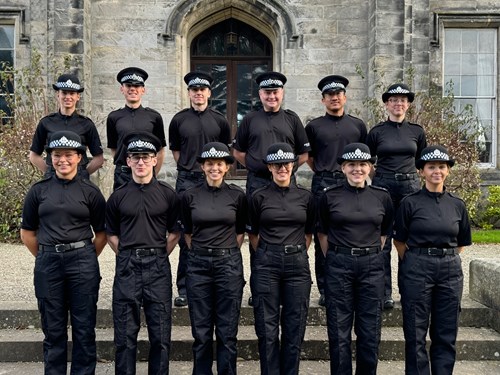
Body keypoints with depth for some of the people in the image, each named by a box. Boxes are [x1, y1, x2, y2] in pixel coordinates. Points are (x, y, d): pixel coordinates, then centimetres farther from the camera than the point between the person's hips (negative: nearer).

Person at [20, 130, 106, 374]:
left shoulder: (90, 191, 1)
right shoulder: (39, 190, 5)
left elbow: (101, 233, 6)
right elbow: (27, 232, 11)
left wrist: (86, 259, 4)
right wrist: (46, 257, 9)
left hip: (83, 263, -1)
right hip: (48, 264, 2)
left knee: (84, 327, 5)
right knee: (53, 328, 11)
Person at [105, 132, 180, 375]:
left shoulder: (167, 194, 4)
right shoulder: (118, 196, 6)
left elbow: (174, 232, 9)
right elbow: (111, 234, 13)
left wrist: (159, 255, 3)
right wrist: (127, 256, 4)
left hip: (158, 266, 0)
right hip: (127, 267, 1)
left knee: (160, 333, 5)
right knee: (125, 332, 6)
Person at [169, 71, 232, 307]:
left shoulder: (219, 120, 6)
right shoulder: (179, 119, 6)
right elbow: (175, 150, 15)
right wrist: (188, 168, 10)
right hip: (186, 182, 0)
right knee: (185, 236, -1)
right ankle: (184, 289, 6)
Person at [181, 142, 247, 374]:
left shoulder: (237, 195, -1)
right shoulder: (190, 196, 1)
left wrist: (228, 254, 10)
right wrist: (201, 253, 11)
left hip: (229, 264, -1)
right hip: (198, 266, 1)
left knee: (227, 332, 4)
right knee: (201, 332, 7)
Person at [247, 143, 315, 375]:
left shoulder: (306, 197, 6)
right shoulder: (259, 197, 2)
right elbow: (253, 233, 11)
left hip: (297, 264, 1)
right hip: (266, 265, -1)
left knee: (294, 328, 6)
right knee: (267, 329, 2)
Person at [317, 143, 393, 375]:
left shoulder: (382, 197, 4)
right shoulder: (329, 196, 0)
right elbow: (322, 233, 10)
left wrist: (371, 253, 11)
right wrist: (336, 257, 7)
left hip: (372, 266, 1)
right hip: (338, 266, -1)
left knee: (370, 330, 7)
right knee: (339, 331, 5)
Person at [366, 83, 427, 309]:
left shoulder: (417, 131, 8)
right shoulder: (376, 132, 3)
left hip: (410, 186, 2)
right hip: (383, 187, -1)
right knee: (382, 243, 0)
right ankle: (385, 293, 9)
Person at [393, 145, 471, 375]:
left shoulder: (457, 205, 7)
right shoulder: (410, 203, -3)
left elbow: (461, 242, 16)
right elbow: (399, 241, 2)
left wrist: (446, 258, 11)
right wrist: (417, 262, 4)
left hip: (450, 270, 3)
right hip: (417, 269, -3)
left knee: (446, 334, 9)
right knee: (416, 334, 3)